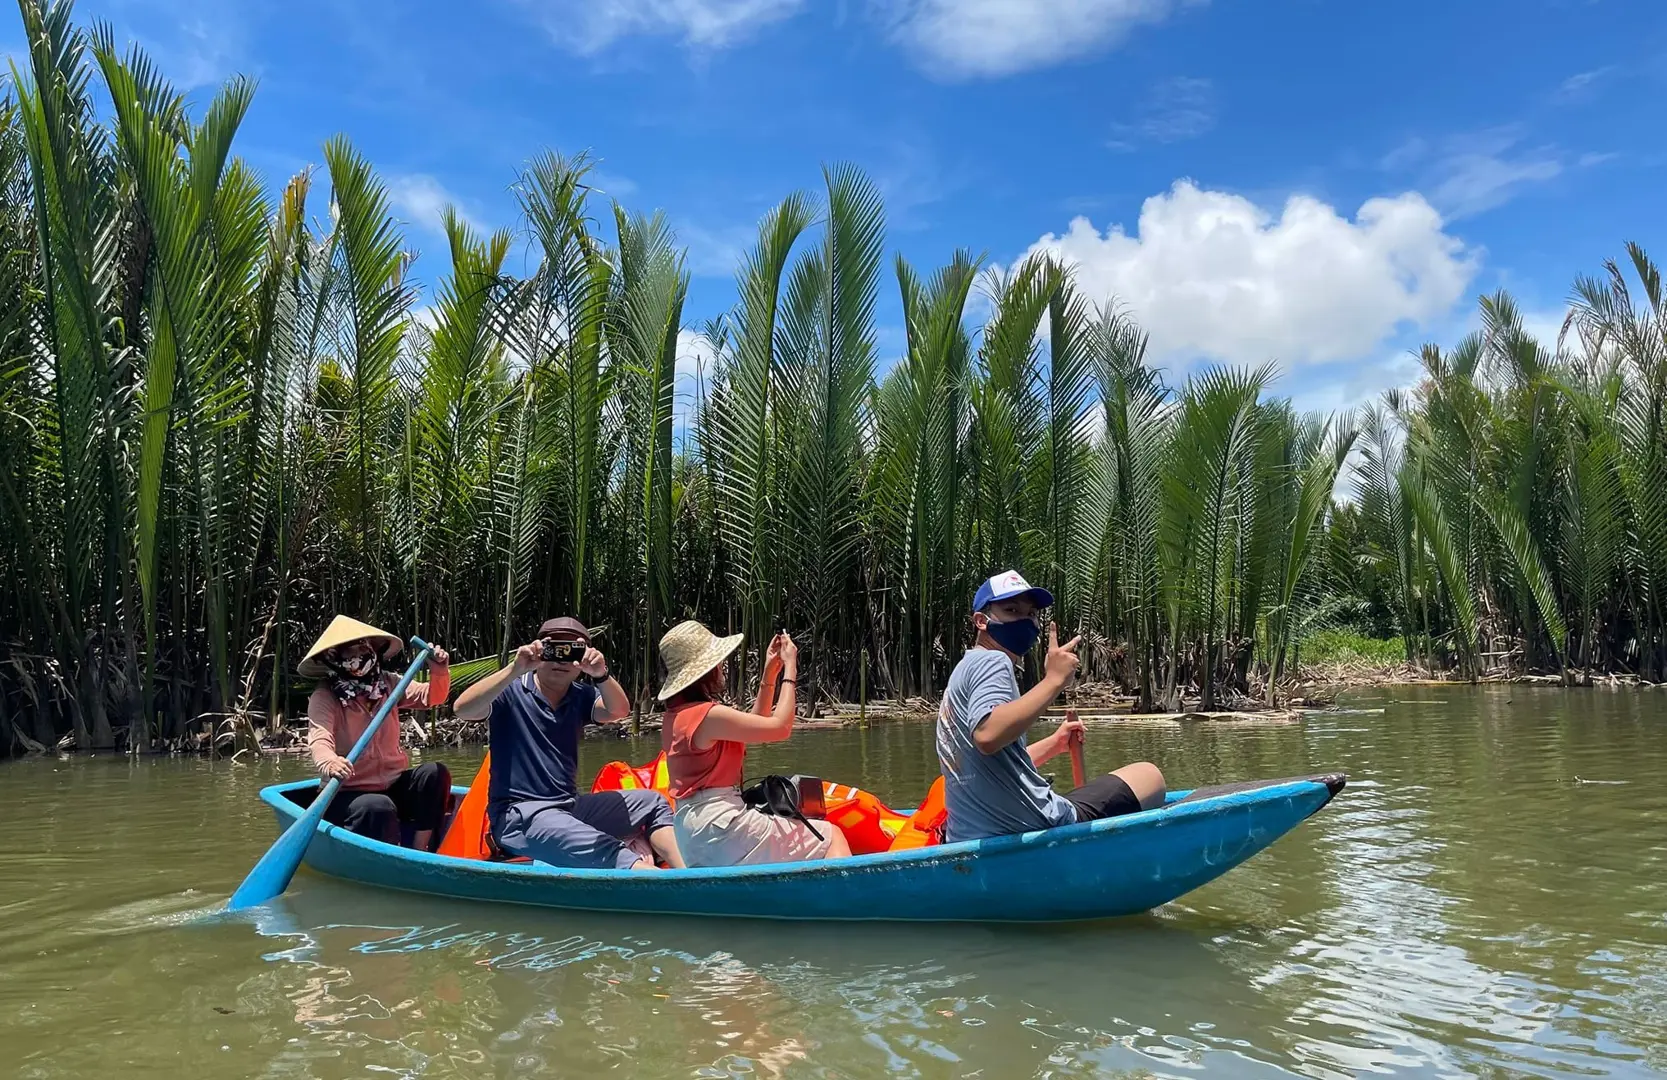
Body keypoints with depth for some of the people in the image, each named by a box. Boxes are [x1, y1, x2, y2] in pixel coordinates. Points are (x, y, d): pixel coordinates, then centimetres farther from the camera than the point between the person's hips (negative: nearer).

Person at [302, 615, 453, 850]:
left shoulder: (388, 683, 6)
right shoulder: (324, 696, -9)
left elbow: (431, 697, 1)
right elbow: (319, 738, -25)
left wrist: (439, 672, -22)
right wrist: (329, 763, -49)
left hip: (393, 786, 5)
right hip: (347, 794, -5)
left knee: (434, 773, -24)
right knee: (379, 809, -37)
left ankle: (420, 850, -21)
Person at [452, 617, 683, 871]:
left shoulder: (581, 696, 10)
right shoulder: (511, 691, -4)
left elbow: (618, 712, -10)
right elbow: (463, 709, -23)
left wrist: (601, 675, -31)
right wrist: (515, 669, -33)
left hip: (568, 806, 7)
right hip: (519, 815, -7)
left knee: (653, 802, -1)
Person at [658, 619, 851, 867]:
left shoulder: (673, 716, 12)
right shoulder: (709, 715, -18)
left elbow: (755, 727, 19)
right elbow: (780, 727, -13)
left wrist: (769, 675, 15)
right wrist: (790, 669, -4)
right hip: (721, 827, -10)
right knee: (832, 837, -6)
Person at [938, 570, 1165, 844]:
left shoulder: (965, 670, 20)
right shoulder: (992, 661, -10)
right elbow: (987, 736, -31)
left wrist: (1053, 744, 16)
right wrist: (1053, 681, -27)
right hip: (1035, 827, -10)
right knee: (1149, 775, 3)